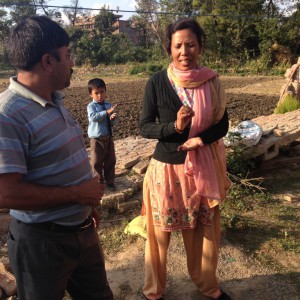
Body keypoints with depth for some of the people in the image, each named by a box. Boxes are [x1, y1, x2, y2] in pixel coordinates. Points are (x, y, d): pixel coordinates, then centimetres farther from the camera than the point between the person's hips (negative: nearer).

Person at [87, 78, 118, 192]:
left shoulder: (108, 105, 4)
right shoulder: (91, 106, -8)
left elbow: (113, 123, 5)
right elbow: (93, 117, -29)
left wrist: (112, 118, -18)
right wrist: (107, 112, -35)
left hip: (108, 138, 4)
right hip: (97, 139, -4)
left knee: (110, 161, 13)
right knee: (96, 162, 5)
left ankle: (110, 181, 29)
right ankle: (98, 182, 22)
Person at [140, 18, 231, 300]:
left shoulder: (211, 81, -1)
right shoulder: (157, 82, -8)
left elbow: (222, 125, 3)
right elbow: (144, 127, -6)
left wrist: (200, 138, -16)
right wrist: (175, 126, -24)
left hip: (203, 166, 3)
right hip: (166, 166, -2)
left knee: (205, 230, 16)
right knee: (160, 232, 9)